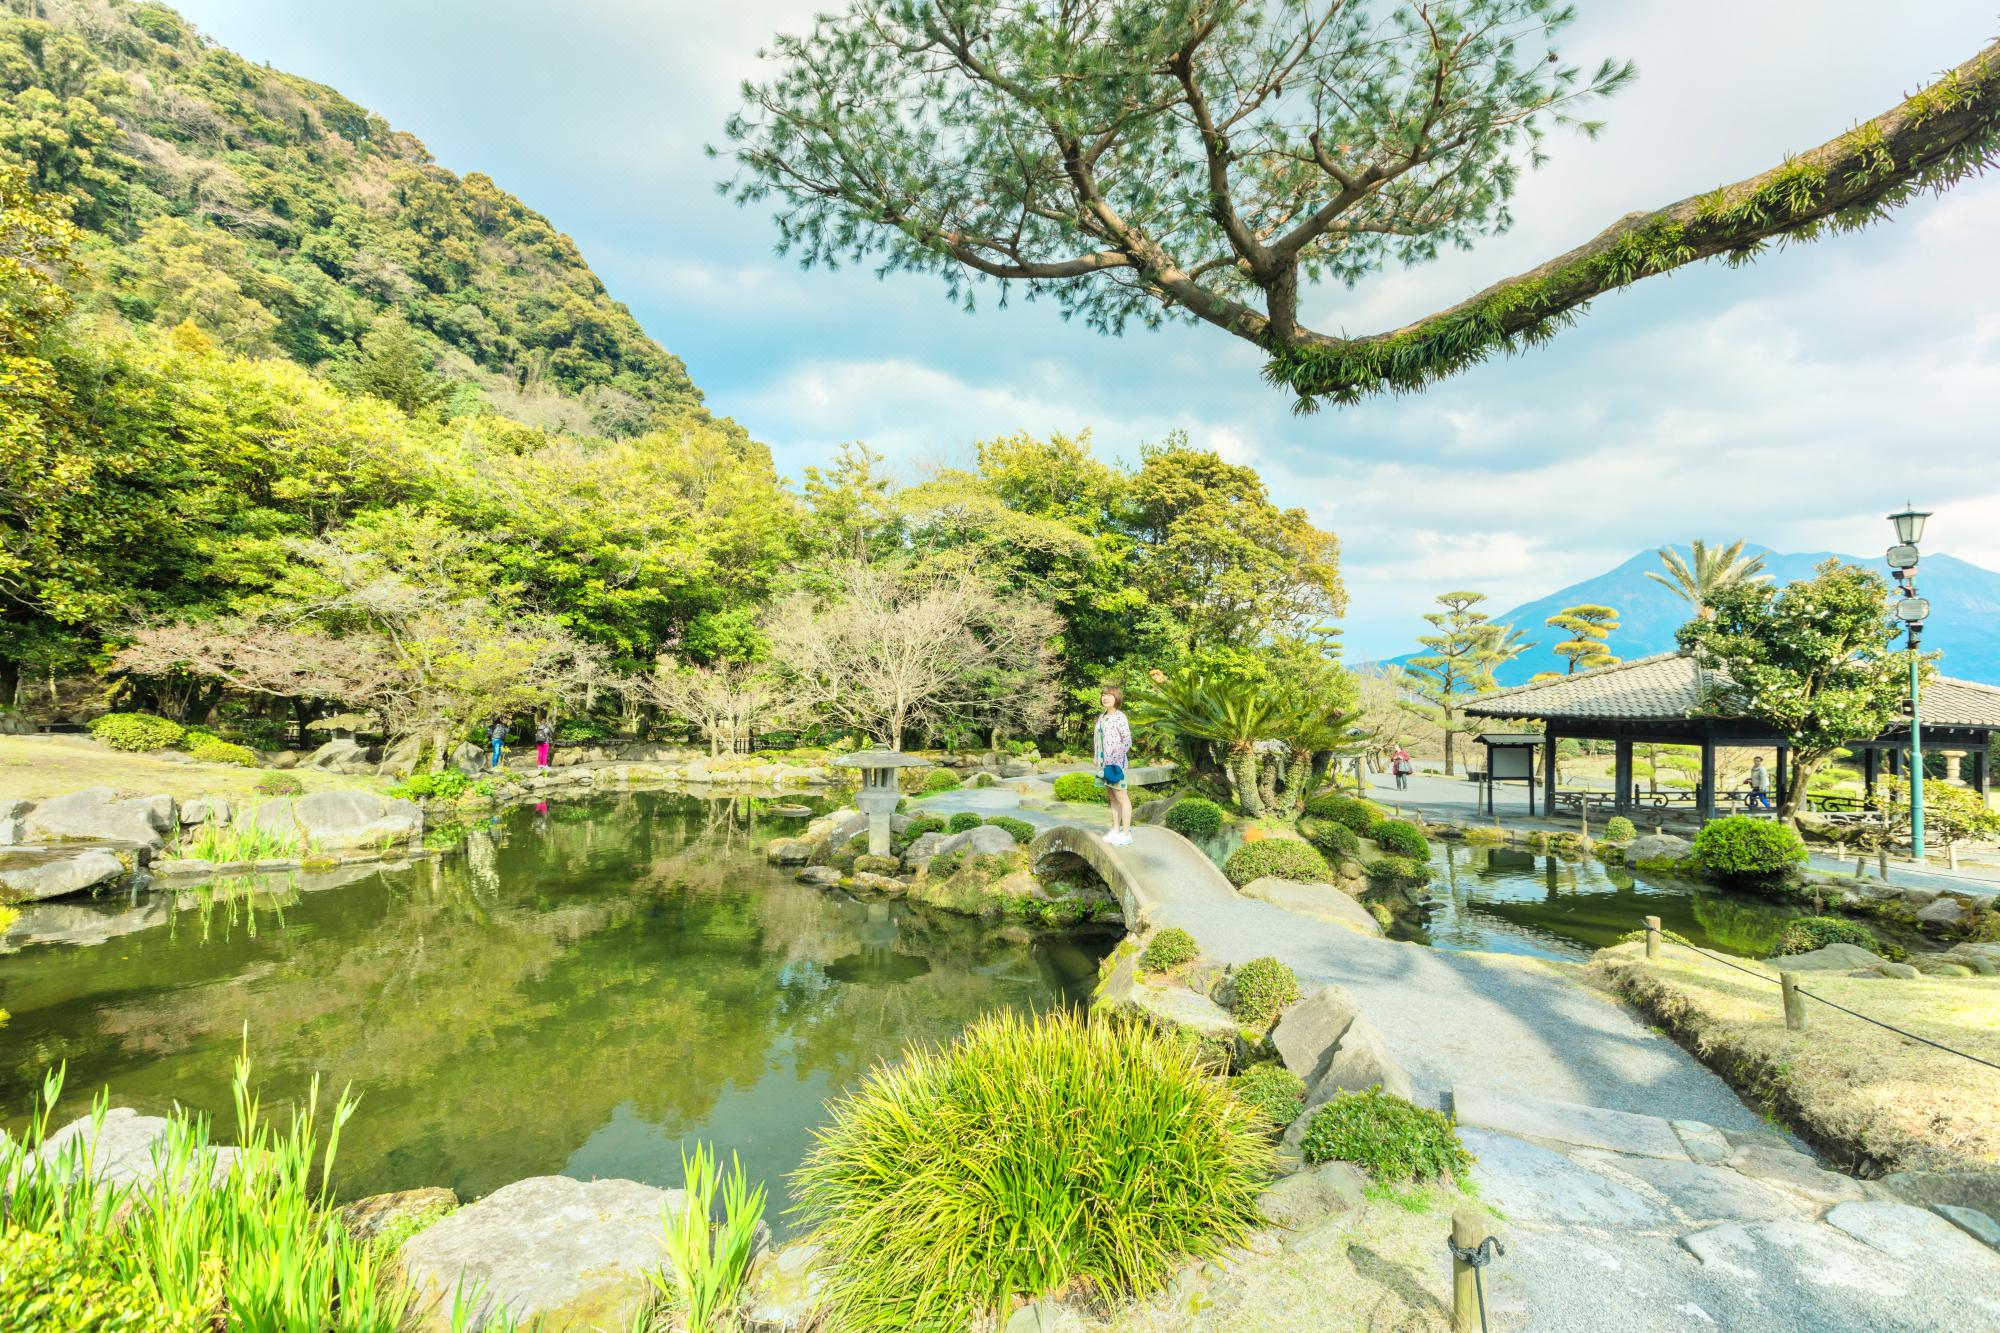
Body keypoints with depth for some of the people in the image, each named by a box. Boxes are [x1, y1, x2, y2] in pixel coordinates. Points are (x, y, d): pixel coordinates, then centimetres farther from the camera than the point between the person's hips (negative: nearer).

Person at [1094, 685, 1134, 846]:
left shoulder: (1119, 717, -10)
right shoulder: (1101, 717, 13)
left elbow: (1127, 741, -12)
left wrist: (1117, 759, -16)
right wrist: (1098, 760, 14)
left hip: (1116, 761, -8)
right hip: (1104, 762, 8)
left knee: (1121, 798, -2)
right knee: (1111, 797, 12)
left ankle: (1126, 833, 2)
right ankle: (1116, 830, 20)